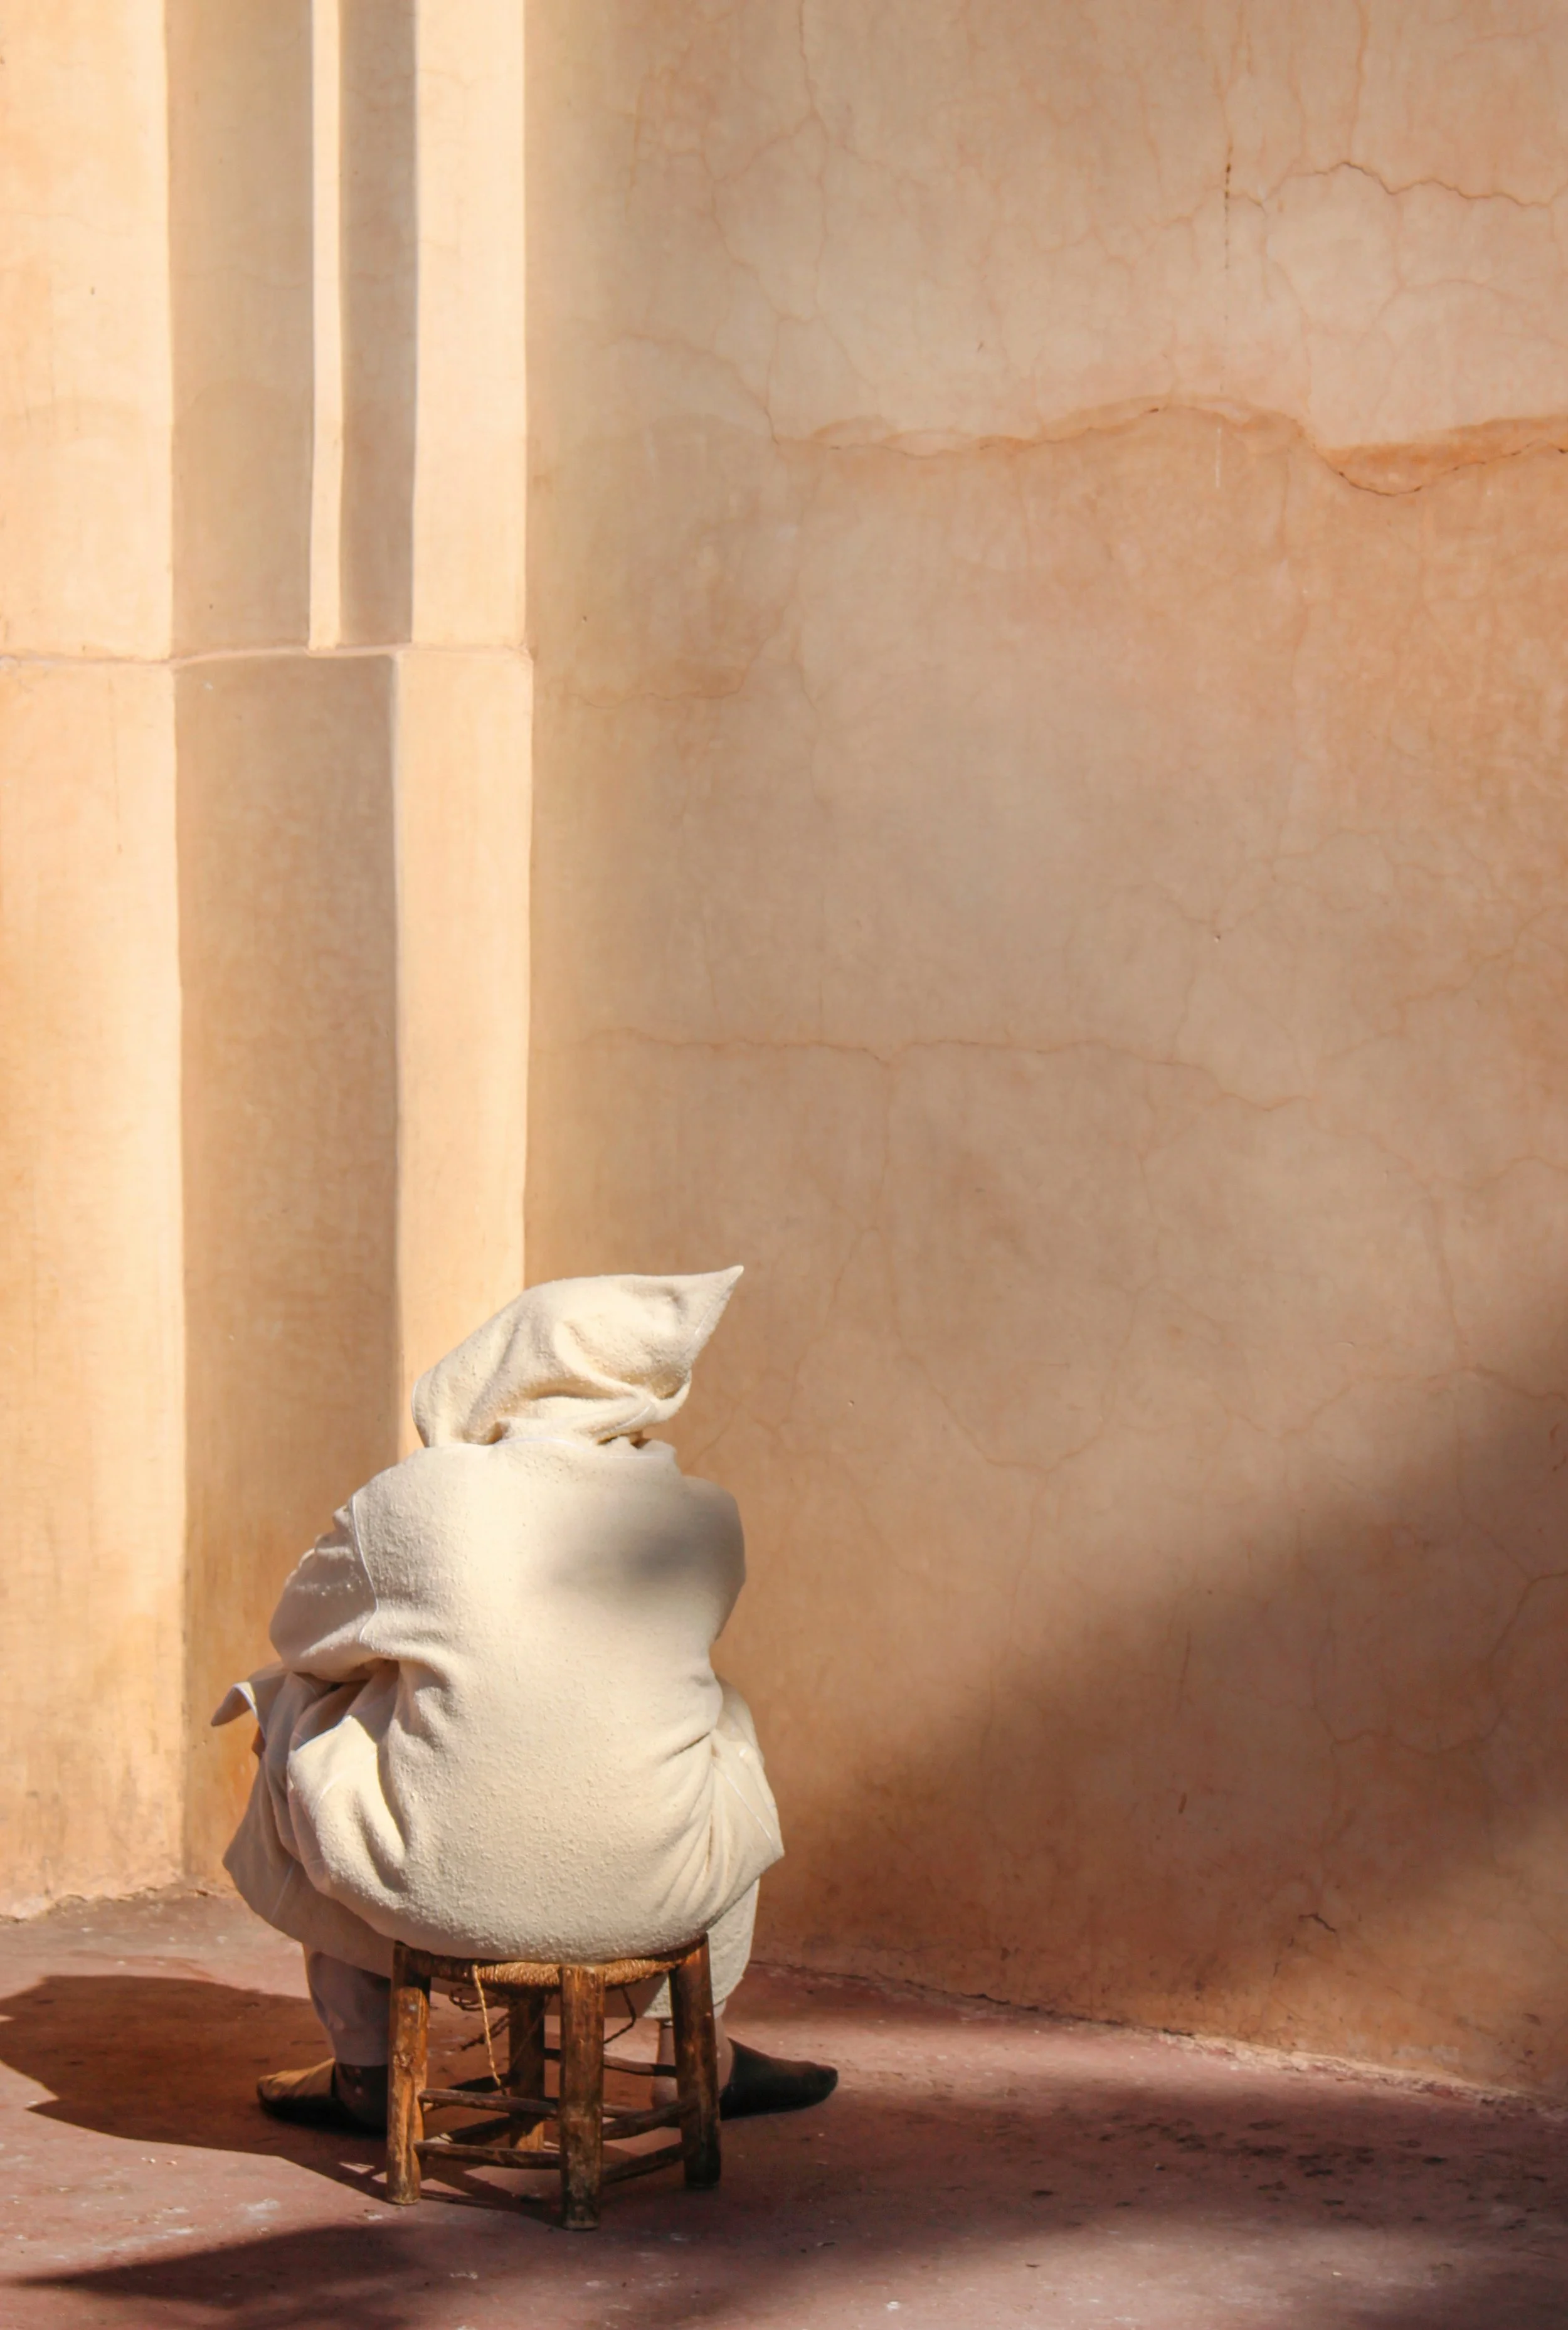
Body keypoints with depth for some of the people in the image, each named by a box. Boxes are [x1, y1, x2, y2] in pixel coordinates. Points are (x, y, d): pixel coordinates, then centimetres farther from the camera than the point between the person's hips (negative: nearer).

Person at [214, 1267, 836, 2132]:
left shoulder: (410, 1499, -9)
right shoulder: (703, 1519, -3)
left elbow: (300, 1635, 10)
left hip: (445, 1894, -2)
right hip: (652, 1897, 2)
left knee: (299, 1712, 28)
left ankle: (363, 2069, 36)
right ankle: (700, 2053, 40)